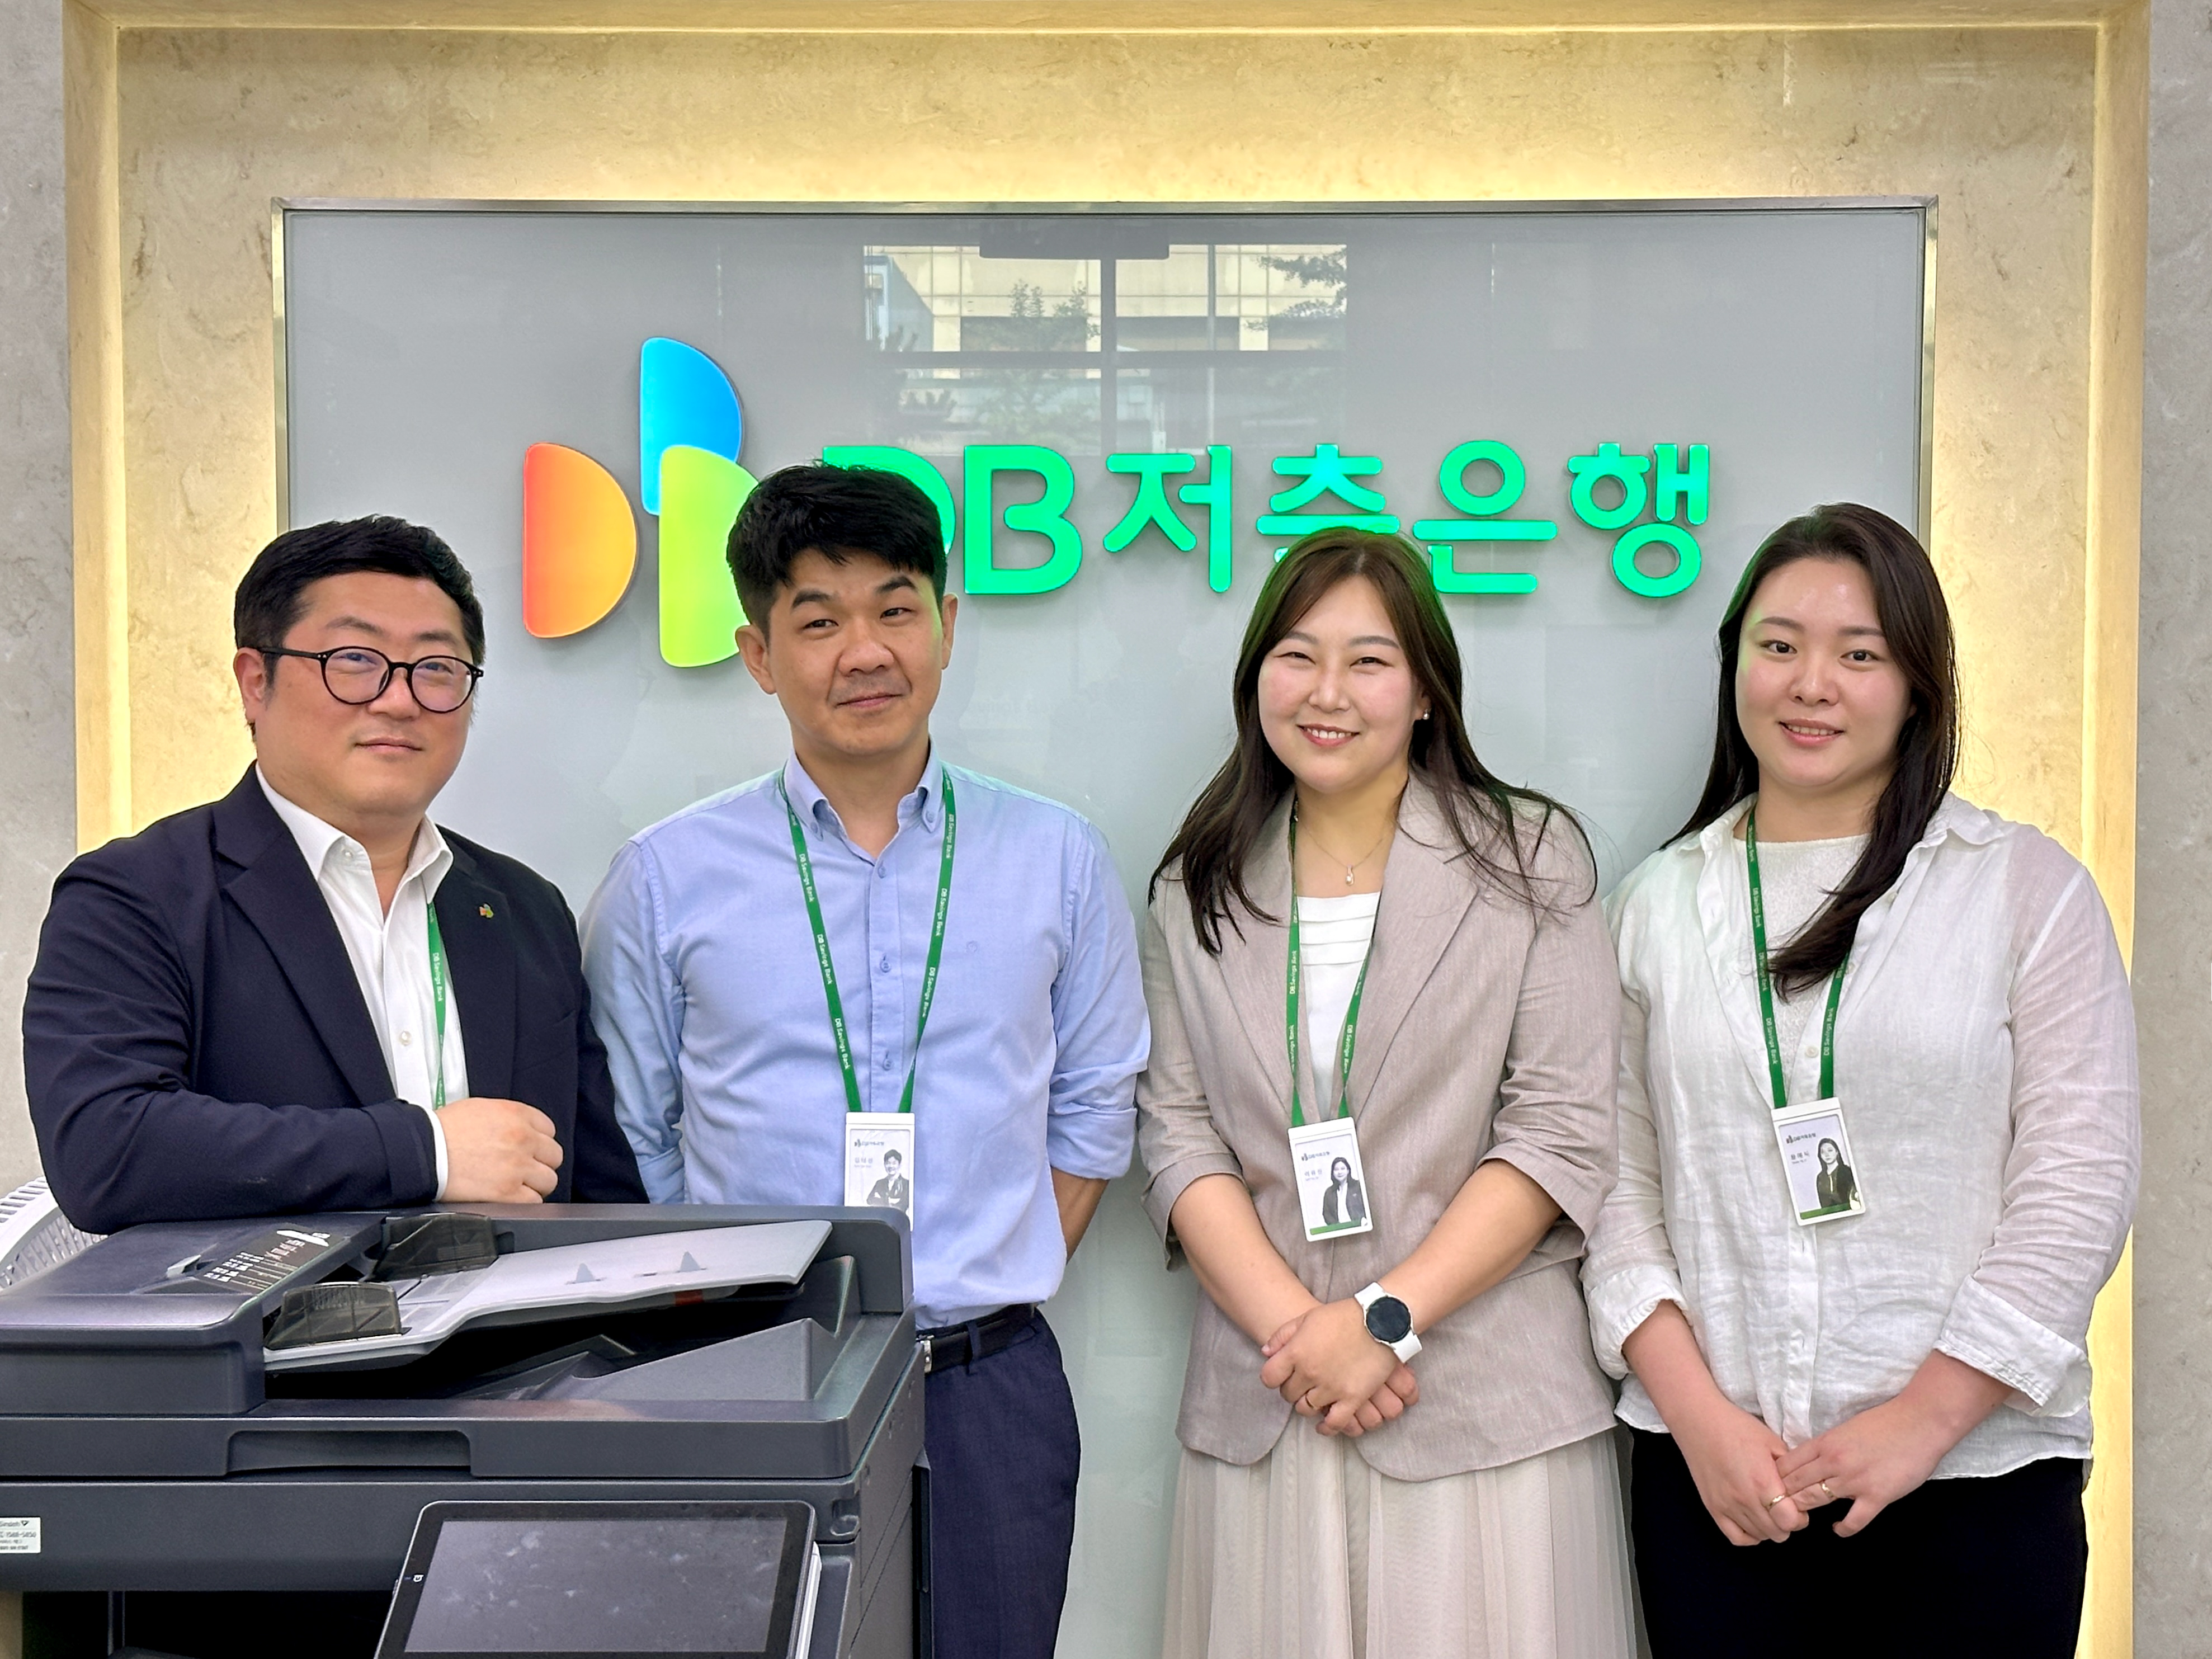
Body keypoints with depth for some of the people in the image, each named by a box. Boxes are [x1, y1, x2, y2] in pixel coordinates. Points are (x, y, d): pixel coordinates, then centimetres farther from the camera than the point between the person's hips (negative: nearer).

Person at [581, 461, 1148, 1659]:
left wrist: (988, 1292, 4)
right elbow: (629, 1143, 5)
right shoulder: (664, 879, 0)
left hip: (991, 1393, 1)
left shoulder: (1056, 860, 3)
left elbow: (1093, 1111, 10)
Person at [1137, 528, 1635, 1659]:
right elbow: (1178, 1136, 3)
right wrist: (1293, 1327, -10)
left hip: (1485, 1408, -2)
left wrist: (1385, 1319, -12)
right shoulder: (1198, 890, 9)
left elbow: (1560, 1136, -5)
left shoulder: (1530, 862, 1)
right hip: (1263, 1408, 2)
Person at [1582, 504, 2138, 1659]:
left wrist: (1924, 1421, -10)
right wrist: (1697, 1415, -7)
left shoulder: (2029, 889, 0)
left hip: (1973, 1481, -1)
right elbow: (1617, 1182, 3)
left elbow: (2079, 1184, -4)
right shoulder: (1657, 905, 6)